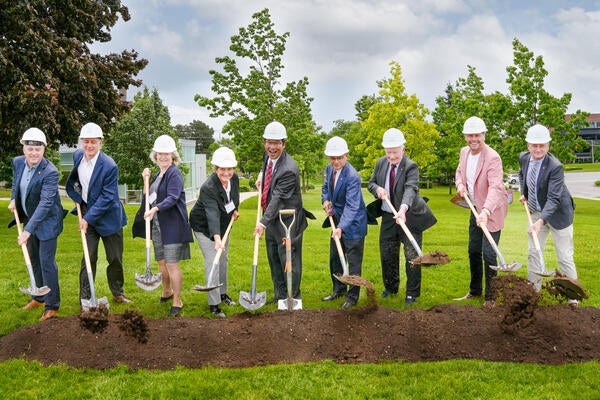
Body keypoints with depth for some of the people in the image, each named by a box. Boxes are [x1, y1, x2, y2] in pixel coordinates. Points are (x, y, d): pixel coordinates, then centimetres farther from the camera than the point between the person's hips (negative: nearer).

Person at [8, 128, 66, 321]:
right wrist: (13, 199, 4)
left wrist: (28, 230, -37)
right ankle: (39, 297, 35)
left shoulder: (50, 172, -27)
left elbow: (45, 203, -32)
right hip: (29, 218, 8)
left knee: (47, 263, -4)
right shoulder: (17, 162, -5)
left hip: (47, 222, -7)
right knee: (34, 260, 19)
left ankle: (52, 305, 9)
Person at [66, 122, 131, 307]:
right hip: (87, 212, 3)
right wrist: (78, 198, 8)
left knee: (115, 258, 8)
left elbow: (107, 197, -20)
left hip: (108, 216, -3)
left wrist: (88, 218, -21)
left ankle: (117, 293, 27)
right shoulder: (78, 155, -3)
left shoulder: (110, 166, -21)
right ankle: (85, 298, 5)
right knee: (88, 258, -1)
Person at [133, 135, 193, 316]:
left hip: (172, 225, -9)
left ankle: (177, 302, 3)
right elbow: (151, 196, 18)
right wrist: (146, 180, 5)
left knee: (172, 264, -7)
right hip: (157, 225, 9)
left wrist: (156, 208, -39)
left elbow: (172, 198, -25)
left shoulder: (175, 174, -12)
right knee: (161, 261, 19)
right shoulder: (157, 175, 15)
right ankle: (167, 292, 40)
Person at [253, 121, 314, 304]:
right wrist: (262, 175, 12)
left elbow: (278, 198, -28)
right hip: (271, 217, 9)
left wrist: (263, 223, -30)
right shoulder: (268, 155, 1)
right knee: (274, 259, 17)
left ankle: (293, 298, 12)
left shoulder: (289, 169, -26)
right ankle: (279, 295, 30)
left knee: (288, 259, -1)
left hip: (287, 221, -9)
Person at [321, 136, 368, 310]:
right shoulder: (329, 169, 0)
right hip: (338, 219, 9)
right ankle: (339, 289, 35)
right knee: (334, 257, 18)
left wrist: (341, 228, -40)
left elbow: (351, 206, -31)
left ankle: (352, 297, 12)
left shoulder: (352, 176, -26)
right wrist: (326, 200, 0)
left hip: (353, 223, -9)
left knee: (353, 261, 0)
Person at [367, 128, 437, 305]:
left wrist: (403, 209, -53)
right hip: (388, 217, 6)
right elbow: (371, 183, 11)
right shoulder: (381, 163, 0)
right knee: (387, 254, 15)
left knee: (412, 256, 0)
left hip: (409, 217, -5)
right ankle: (390, 287, 35)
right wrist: (377, 189, -15)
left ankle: (412, 293, 14)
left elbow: (411, 189, -34)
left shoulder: (411, 167, -19)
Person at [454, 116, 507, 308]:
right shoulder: (464, 152, 1)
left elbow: (495, 188, -35)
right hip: (475, 209, 8)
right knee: (473, 251, 17)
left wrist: (486, 211, -49)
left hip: (491, 211, -8)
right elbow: (460, 171, 20)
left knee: (488, 254, -6)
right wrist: (460, 184, -3)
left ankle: (491, 296, 9)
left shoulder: (492, 157, -24)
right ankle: (475, 290, 34)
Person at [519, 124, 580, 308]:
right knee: (533, 253, 12)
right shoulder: (524, 158, -6)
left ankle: (573, 297, 11)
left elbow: (553, 198, -31)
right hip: (536, 212, 6)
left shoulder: (555, 167, -26)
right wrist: (524, 193, 8)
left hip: (557, 215, -6)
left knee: (565, 258, 0)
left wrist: (541, 221, -41)